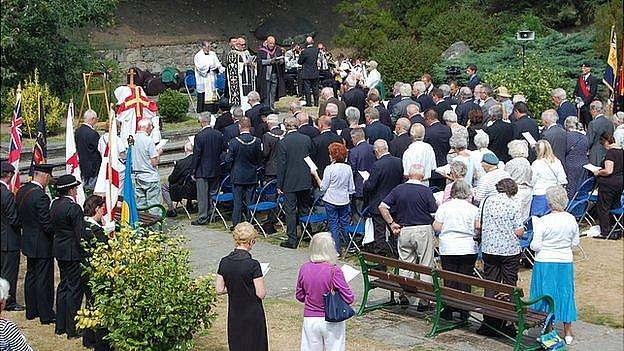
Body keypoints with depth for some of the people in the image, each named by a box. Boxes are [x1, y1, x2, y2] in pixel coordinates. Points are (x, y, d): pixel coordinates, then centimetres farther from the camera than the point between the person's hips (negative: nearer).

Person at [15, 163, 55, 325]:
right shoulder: (41, 196, -25)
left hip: (28, 242, 9)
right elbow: (47, 224, -22)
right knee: (44, 280, -1)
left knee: (31, 276, 18)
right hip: (42, 244, -9)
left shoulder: (21, 191, 2)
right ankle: (45, 315, 5)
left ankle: (31, 311, 27)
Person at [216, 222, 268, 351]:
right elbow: (261, 294, -16)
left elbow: (219, 290, 1)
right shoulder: (253, 264, -19)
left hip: (234, 315, 5)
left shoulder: (224, 262, -4)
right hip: (253, 315, -5)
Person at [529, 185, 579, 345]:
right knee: (565, 294, 14)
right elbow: (575, 243, 6)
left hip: (545, 263, -4)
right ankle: (568, 333, 22)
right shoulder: (571, 220, -4)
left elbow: (535, 246, -16)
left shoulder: (543, 221, -17)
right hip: (566, 262, 4)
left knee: (546, 296, 7)